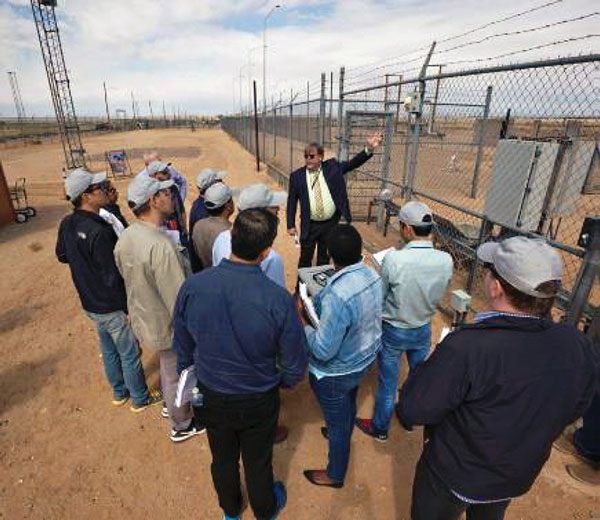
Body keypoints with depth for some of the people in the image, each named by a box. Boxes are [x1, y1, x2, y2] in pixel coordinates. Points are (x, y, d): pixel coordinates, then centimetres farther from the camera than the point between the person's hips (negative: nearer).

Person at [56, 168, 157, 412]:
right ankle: (140, 398, 30)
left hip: (90, 304, 8)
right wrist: (128, 307, -16)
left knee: (109, 350, 25)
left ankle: (119, 393, 44)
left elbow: (62, 256, 15)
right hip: (113, 307, -8)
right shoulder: (100, 232, -30)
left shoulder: (67, 225, -4)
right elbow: (113, 278, -26)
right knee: (130, 354, 11)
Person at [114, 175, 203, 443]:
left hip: (144, 319, 8)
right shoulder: (161, 246, -34)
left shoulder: (125, 237, -6)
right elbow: (178, 300, -30)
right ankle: (182, 426, 41)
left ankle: (171, 405, 57)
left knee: (168, 368, 31)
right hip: (167, 326, -8)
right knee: (176, 376, 16)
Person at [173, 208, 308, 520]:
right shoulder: (278, 300, -32)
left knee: (223, 459, 30)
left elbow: (182, 349, -7)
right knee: (258, 462, 26)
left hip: (211, 397, 3)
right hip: (259, 401, -2)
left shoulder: (192, 287, -24)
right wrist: (282, 382, 5)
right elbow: (295, 366, -18)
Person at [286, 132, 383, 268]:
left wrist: (369, 149, -27)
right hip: (310, 225, -1)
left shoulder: (332, 167, -3)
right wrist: (291, 225, -1)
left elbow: (352, 163, -10)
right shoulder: (297, 176, -5)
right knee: (305, 258, 12)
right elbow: (292, 201, -1)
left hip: (331, 223, 1)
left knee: (324, 257, 18)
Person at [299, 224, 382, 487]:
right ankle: (341, 433, 64)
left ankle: (335, 475, 45)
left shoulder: (337, 296, -39)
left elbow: (323, 351, -32)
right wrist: (317, 308, 2)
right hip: (364, 358, 7)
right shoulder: (372, 275, -13)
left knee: (337, 422, 18)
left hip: (336, 373, -7)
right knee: (349, 404, 34)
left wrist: (303, 325, -18)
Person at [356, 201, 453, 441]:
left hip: (393, 331, -3)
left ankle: (379, 428, 39)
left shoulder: (393, 259, -30)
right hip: (423, 329, 4)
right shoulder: (446, 260, -18)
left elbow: (380, 296, -15)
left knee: (388, 383, 16)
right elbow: (438, 297, -2)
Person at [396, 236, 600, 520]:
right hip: (518, 477, 5)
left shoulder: (466, 347, -40)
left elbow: (413, 410, -28)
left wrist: (437, 366, -12)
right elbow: (572, 411, -1)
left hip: (454, 477, -4)